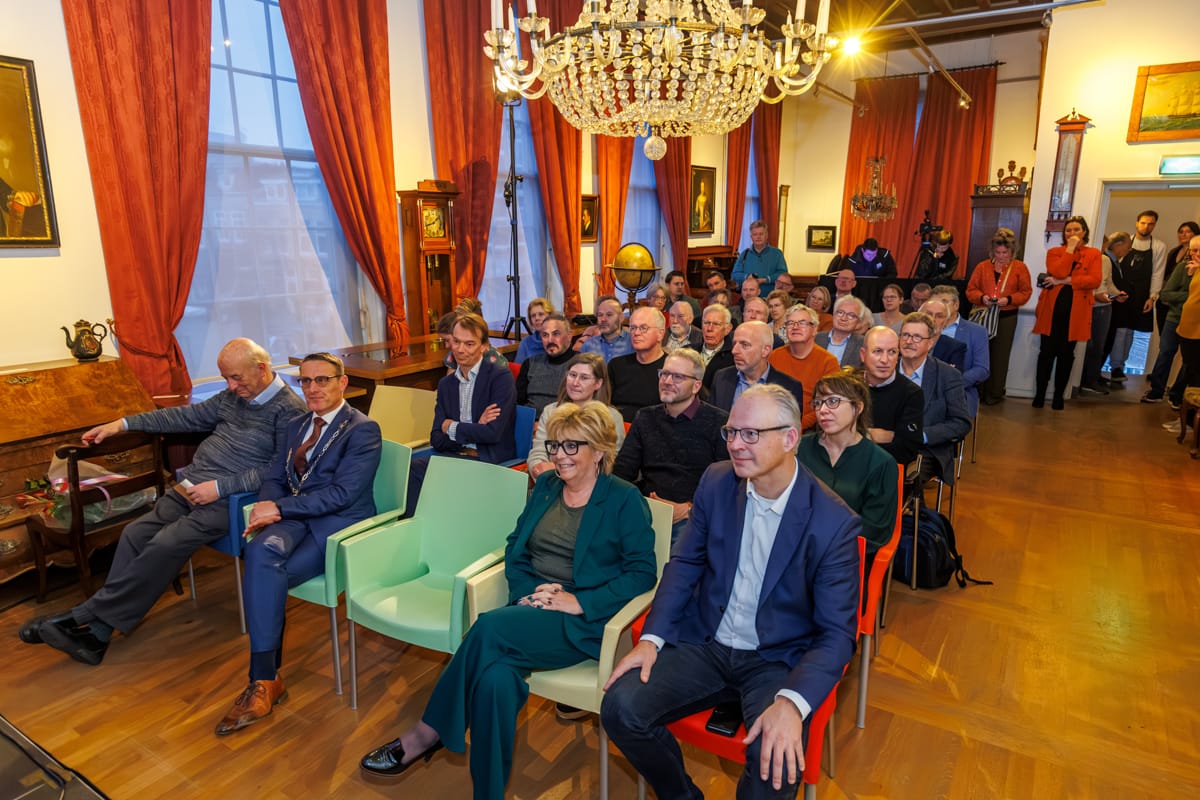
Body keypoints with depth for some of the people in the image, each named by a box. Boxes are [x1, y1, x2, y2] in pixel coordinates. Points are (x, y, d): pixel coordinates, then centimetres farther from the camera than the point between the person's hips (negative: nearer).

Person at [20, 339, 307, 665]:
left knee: (165, 544, -22)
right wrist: (123, 424, 16)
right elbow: (187, 416, 20)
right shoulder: (231, 396, 13)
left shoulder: (289, 409, -12)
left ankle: (86, 616, -6)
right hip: (192, 485, 8)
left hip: (228, 500, -8)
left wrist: (219, 488, -21)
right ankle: (97, 632, -3)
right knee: (135, 533, -7)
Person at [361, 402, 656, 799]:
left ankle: (427, 734, -11)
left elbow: (642, 571, -7)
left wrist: (580, 602, -16)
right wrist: (526, 591, -5)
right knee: (496, 677, -29)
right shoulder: (545, 486, 14)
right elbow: (515, 546, 15)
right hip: (531, 608, 5)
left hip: (584, 622, -4)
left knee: (490, 626, -30)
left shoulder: (625, 500, -2)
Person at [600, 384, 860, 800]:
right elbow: (684, 563, 5)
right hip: (702, 643, 4)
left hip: (777, 660, -3)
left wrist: (792, 702, -31)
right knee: (620, 708, -16)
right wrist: (651, 638, -7)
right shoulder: (716, 481, -5)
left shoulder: (834, 522, -16)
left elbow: (837, 633, -14)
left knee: (776, 762, -30)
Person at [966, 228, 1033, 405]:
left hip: (1006, 317, -1)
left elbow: (1026, 292, 2)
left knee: (1000, 356, 1)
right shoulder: (982, 266, 8)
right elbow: (971, 290, 7)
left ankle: (995, 394, 9)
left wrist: (1009, 299, -15)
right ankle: (977, 392, 8)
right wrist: (982, 297, -13)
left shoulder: (1020, 267, 4)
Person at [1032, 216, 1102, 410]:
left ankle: (1059, 396, 13)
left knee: (1066, 354, 6)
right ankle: (1039, 394, 7)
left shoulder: (1093, 254, 8)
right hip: (1052, 308, 0)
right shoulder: (1054, 252, 9)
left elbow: (1095, 280, -8)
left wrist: (1064, 281, -13)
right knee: (1047, 351, 1)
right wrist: (1070, 249, -7)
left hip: (1076, 311, 0)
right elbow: (1058, 273, -11)